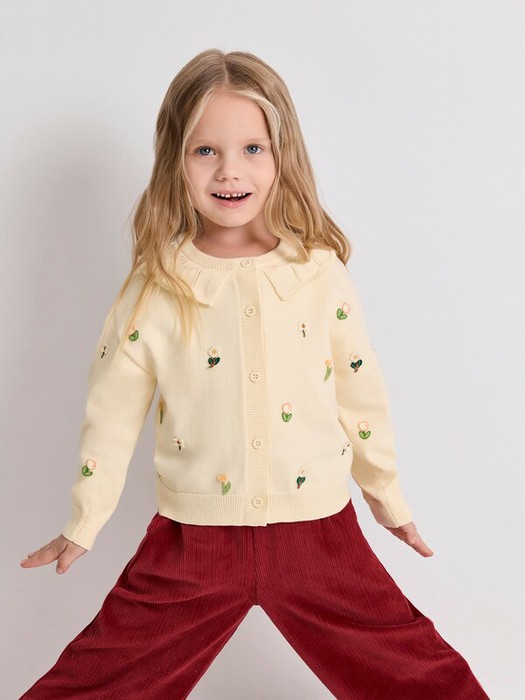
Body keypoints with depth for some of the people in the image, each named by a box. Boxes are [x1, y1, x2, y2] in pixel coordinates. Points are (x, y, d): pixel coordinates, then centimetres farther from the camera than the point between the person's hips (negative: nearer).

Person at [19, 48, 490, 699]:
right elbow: (112, 410, 1)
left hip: (317, 530, 1)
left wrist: (386, 494, 15)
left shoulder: (321, 274, -5)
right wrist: (84, 522, 9)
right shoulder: (155, 287, -8)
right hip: (192, 541, 0)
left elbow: (360, 394, 5)